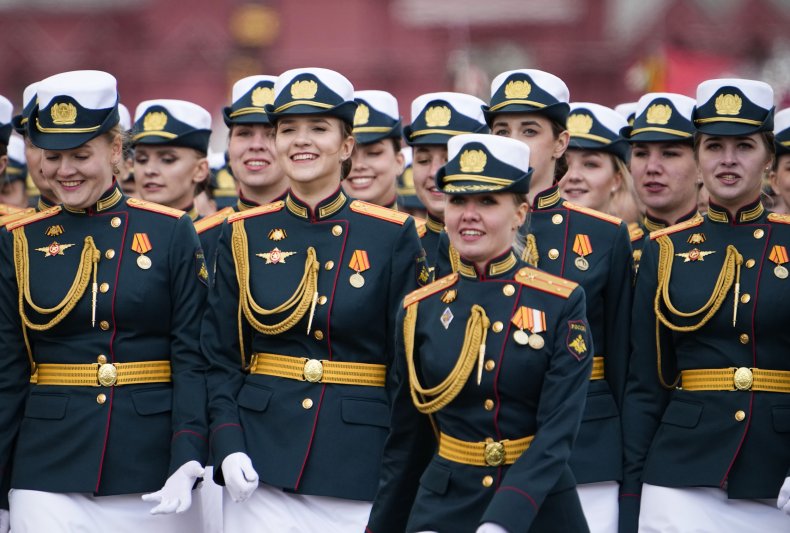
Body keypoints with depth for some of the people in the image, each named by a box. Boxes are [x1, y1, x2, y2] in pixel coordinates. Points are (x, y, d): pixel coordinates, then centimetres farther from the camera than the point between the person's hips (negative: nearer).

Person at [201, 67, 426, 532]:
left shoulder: (394, 236, 0)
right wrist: (228, 449, -6)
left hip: (360, 468, -1)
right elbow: (220, 355, 7)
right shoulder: (244, 235, 6)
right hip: (260, 472, 1)